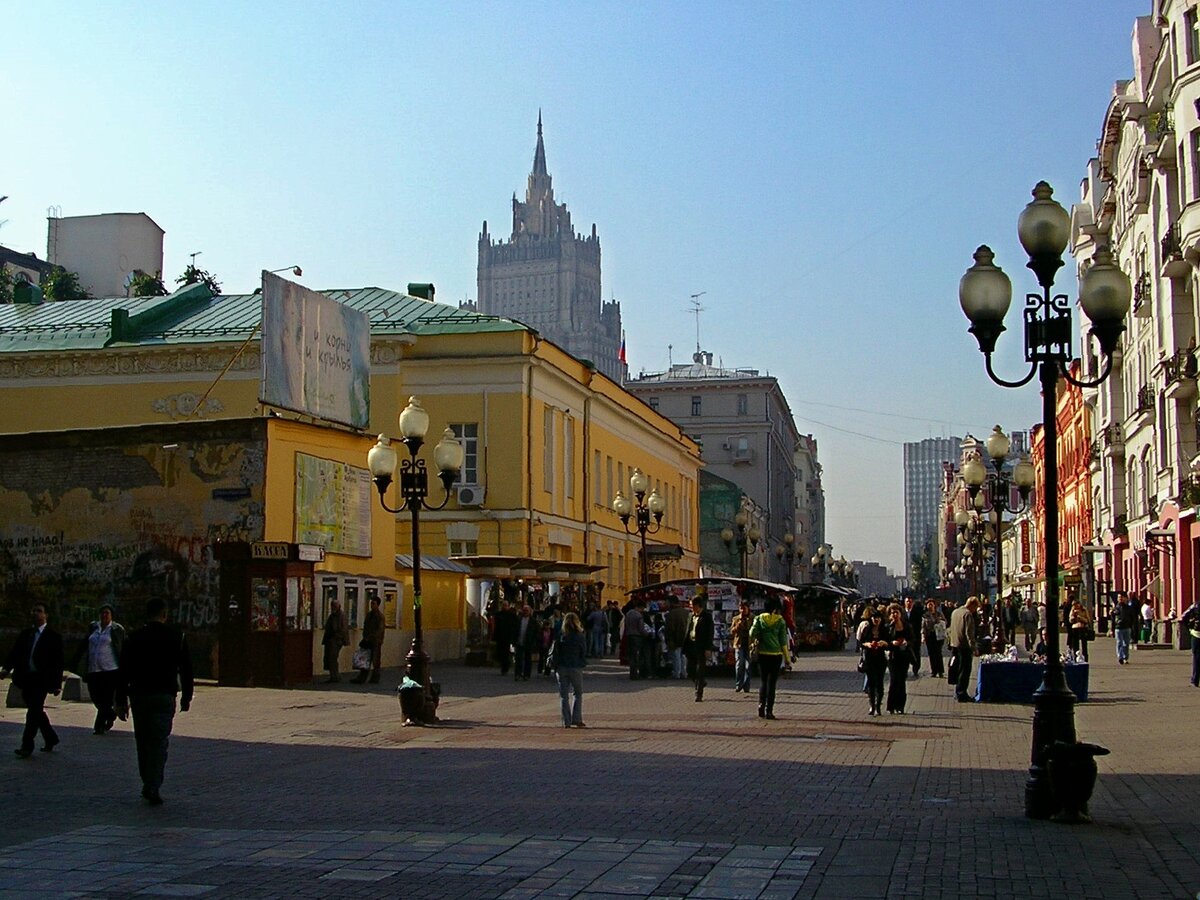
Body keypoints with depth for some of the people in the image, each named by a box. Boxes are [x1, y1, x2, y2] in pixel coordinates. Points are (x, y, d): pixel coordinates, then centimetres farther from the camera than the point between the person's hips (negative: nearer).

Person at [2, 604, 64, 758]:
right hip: (26, 679, 6)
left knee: (34, 711, -10)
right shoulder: (25, 634, 13)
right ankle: (51, 739, 30)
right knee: (36, 711, 14)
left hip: (41, 680, -6)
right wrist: (6, 668, -10)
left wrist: (57, 684, -8)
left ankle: (27, 746, -7)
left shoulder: (53, 636, -4)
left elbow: (58, 661, -5)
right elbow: (14, 653, 9)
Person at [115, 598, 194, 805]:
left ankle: (148, 785, 21)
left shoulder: (135, 637, 1)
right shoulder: (177, 637, 0)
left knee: (143, 741, 15)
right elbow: (186, 670, 3)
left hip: (139, 696, 1)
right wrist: (186, 697, 12)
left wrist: (121, 701, 5)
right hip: (165, 696, -1)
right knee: (159, 742, 0)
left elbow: (124, 671, 0)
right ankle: (153, 788, -7)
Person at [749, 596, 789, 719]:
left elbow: (752, 634, -8)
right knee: (772, 682, 4)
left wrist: (754, 642, 14)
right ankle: (769, 710, 1)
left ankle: (761, 704, -6)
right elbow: (783, 640, -2)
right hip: (776, 654, -1)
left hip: (762, 653, 1)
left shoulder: (759, 619, -1)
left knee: (763, 680, 14)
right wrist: (786, 658, 3)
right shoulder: (780, 620, -3)